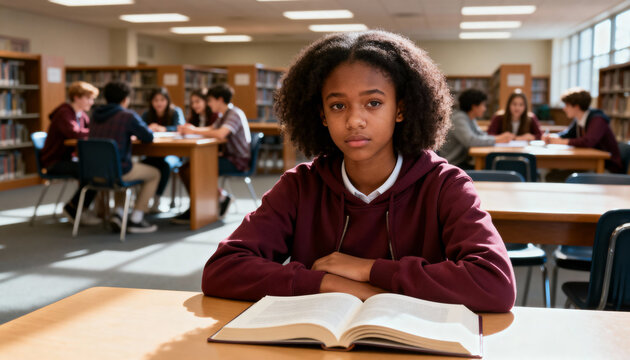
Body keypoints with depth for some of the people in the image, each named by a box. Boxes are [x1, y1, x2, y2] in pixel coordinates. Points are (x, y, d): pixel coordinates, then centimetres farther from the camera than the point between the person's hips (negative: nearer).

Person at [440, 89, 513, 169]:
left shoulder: (471, 119, 15)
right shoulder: (459, 119, -16)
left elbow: (481, 135, 20)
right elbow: (470, 141, -28)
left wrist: (500, 136, 1)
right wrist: (497, 140, -22)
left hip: (465, 161, 9)